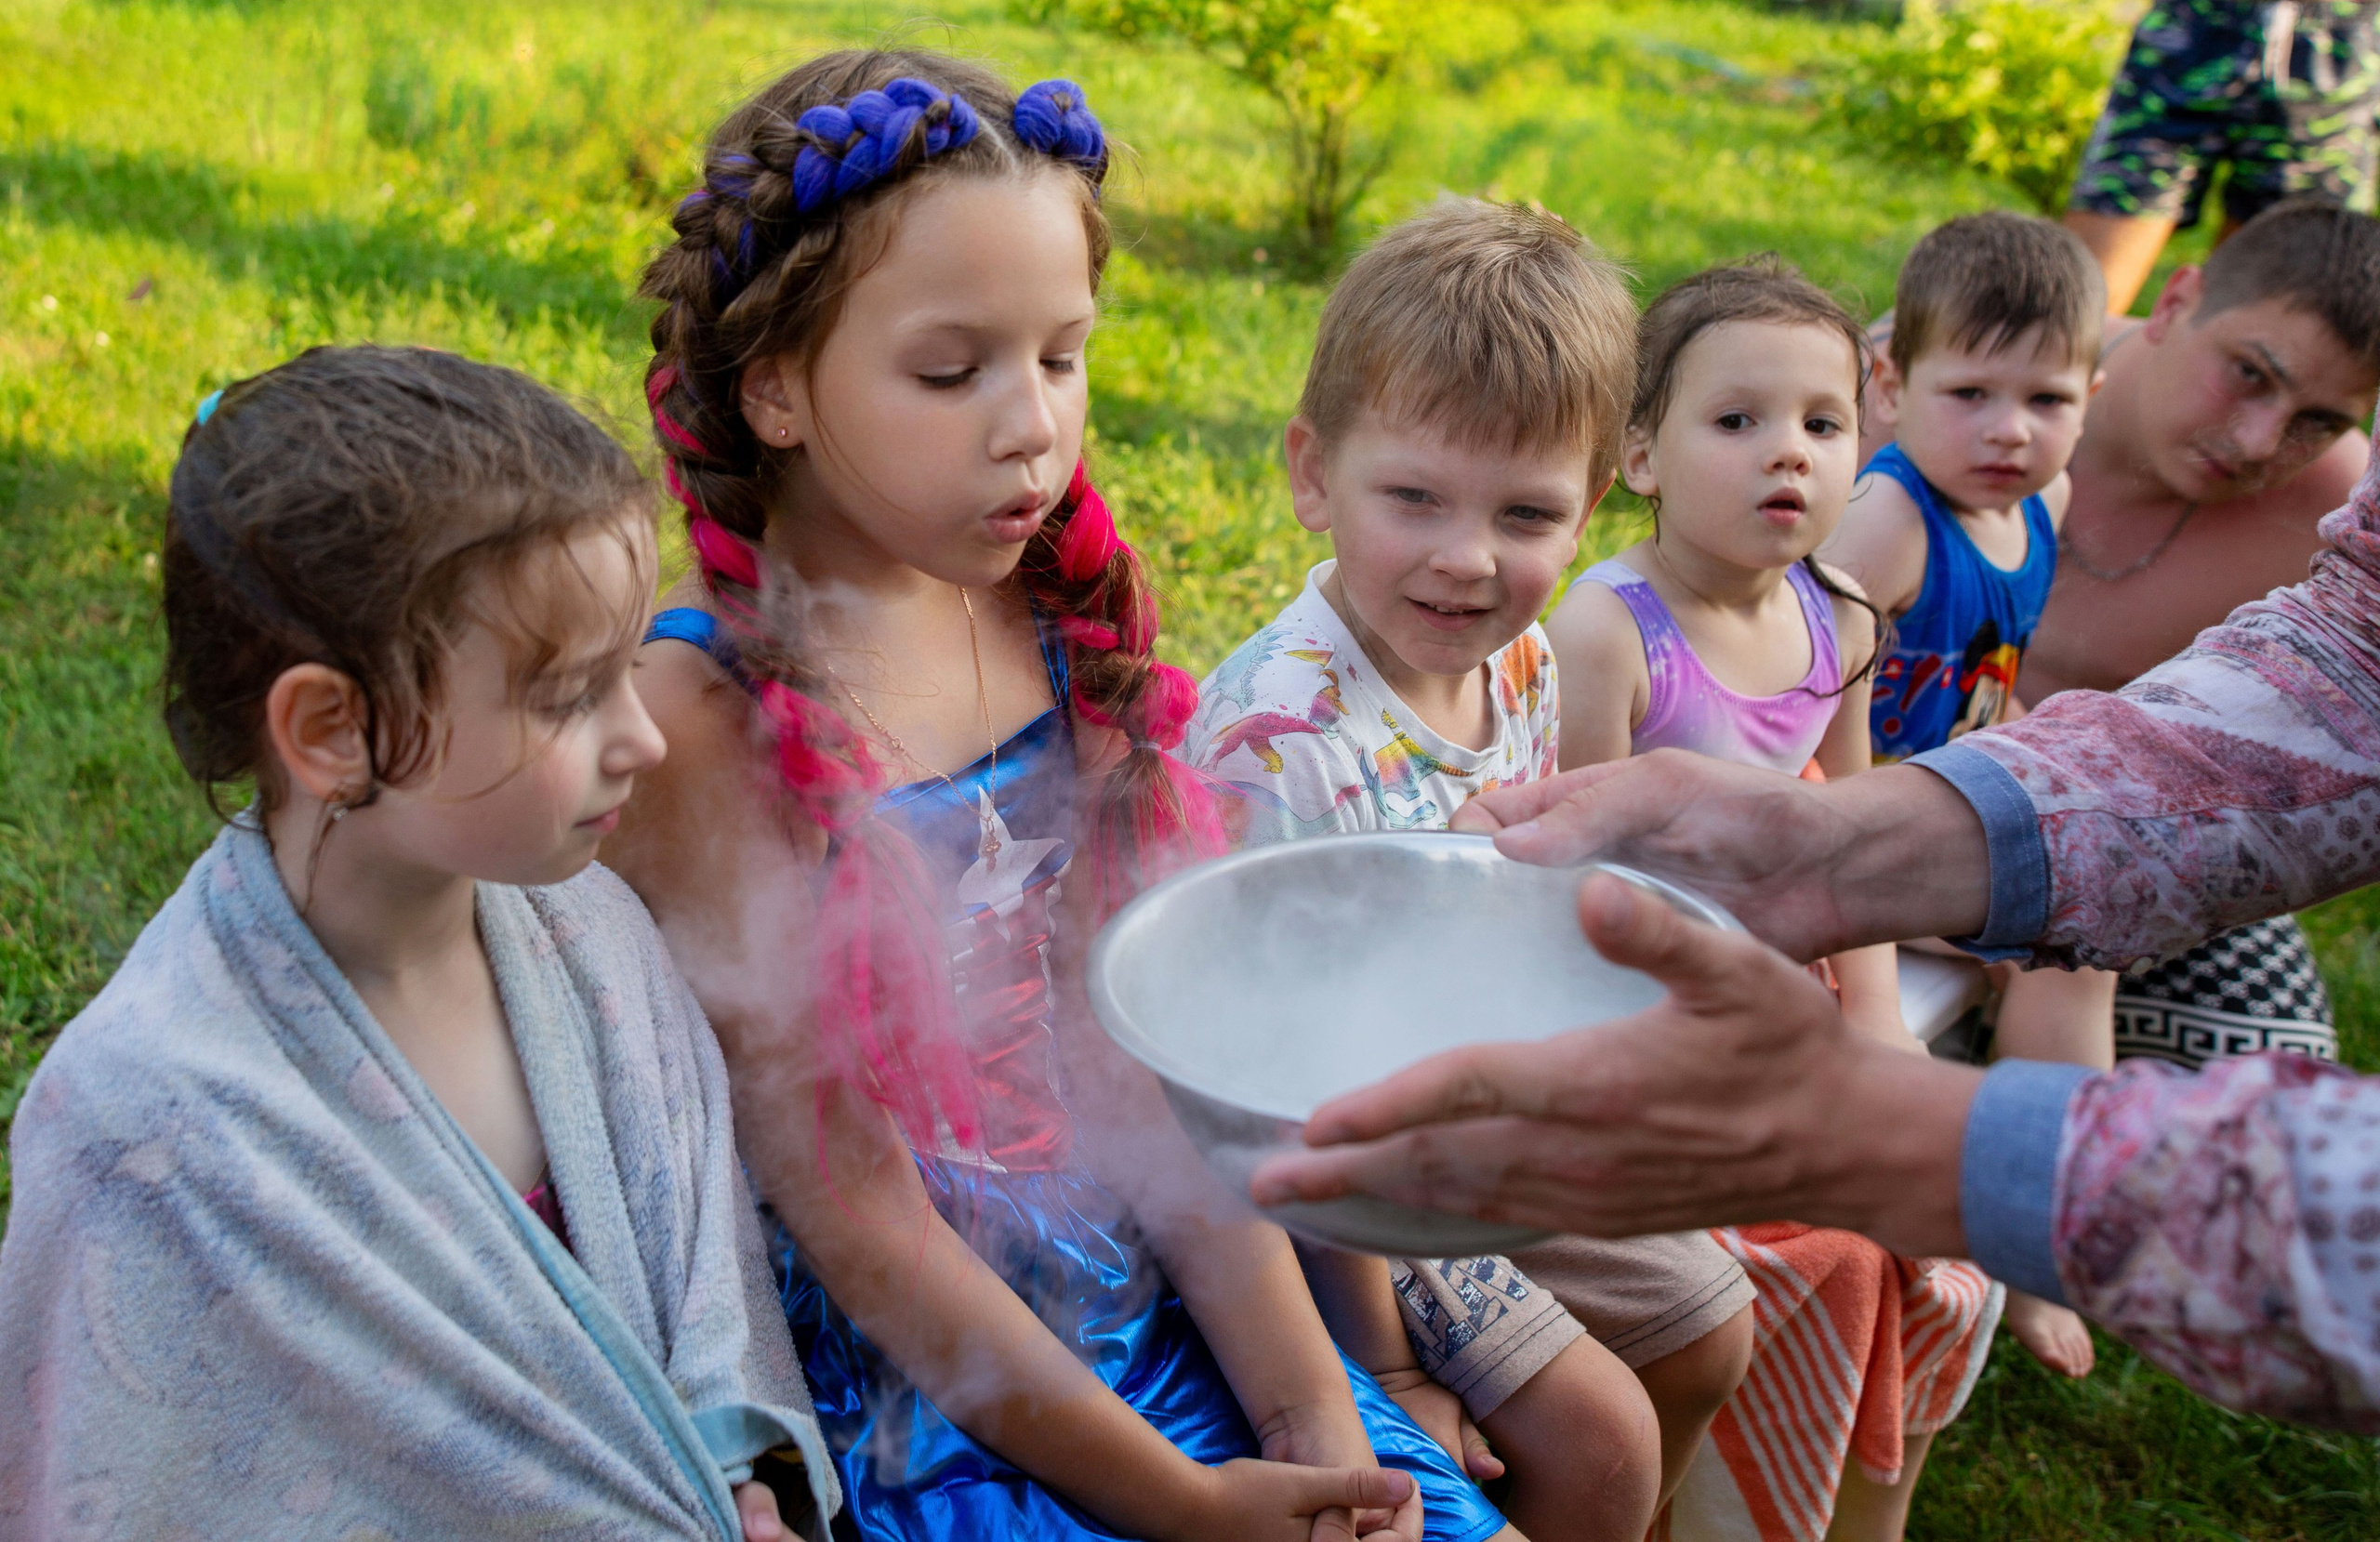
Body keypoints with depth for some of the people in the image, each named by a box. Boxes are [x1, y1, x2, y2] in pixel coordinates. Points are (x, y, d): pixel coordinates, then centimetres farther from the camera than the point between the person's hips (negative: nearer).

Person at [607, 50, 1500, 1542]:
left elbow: (1154, 1057, -1)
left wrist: (1307, 1406, -8)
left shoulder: (1060, 620, -2)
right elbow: (851, 1209, -16)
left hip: (1163, 1300, 5)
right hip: (911, 1392, -5)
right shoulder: (700, 713, -18)